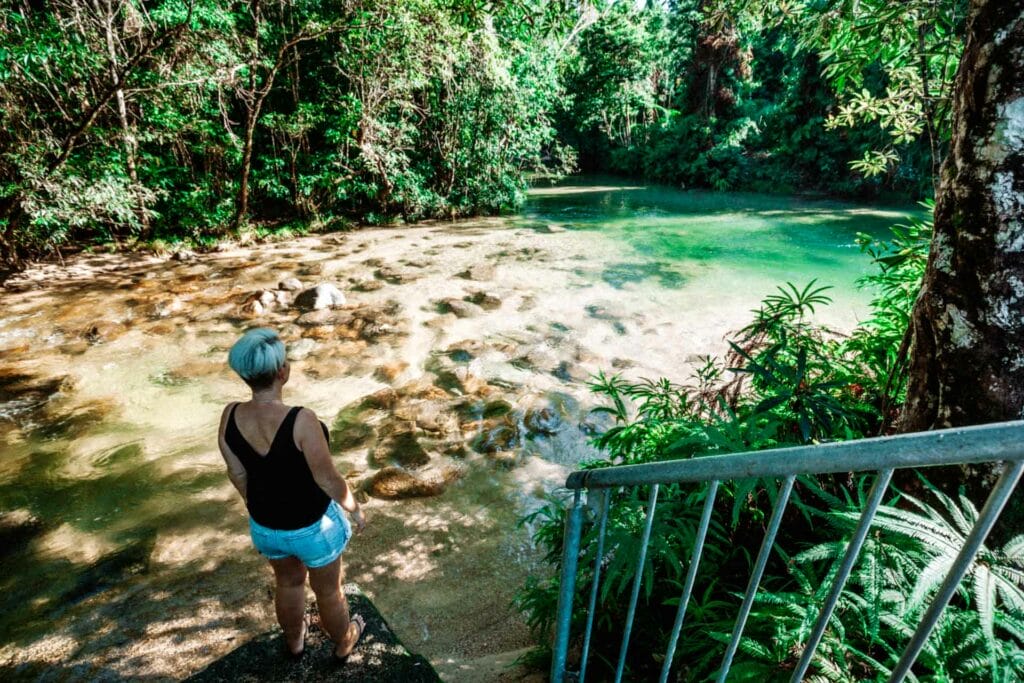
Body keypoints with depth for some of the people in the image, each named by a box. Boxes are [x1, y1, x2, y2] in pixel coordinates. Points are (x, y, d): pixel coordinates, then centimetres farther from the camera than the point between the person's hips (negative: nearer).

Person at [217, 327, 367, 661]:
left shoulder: (230, 416, -17)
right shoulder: (301, 420, -34)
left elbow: (237, 475, -2)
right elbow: (328, 480, -23)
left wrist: (259, 508, 16)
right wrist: (355, 508, -4)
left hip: (264, 525, 5)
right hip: (312, 526, -4)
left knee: (288, 581, 34)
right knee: (328, 589, 25)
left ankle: (294, 640, 60)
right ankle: (343, 643, 52)